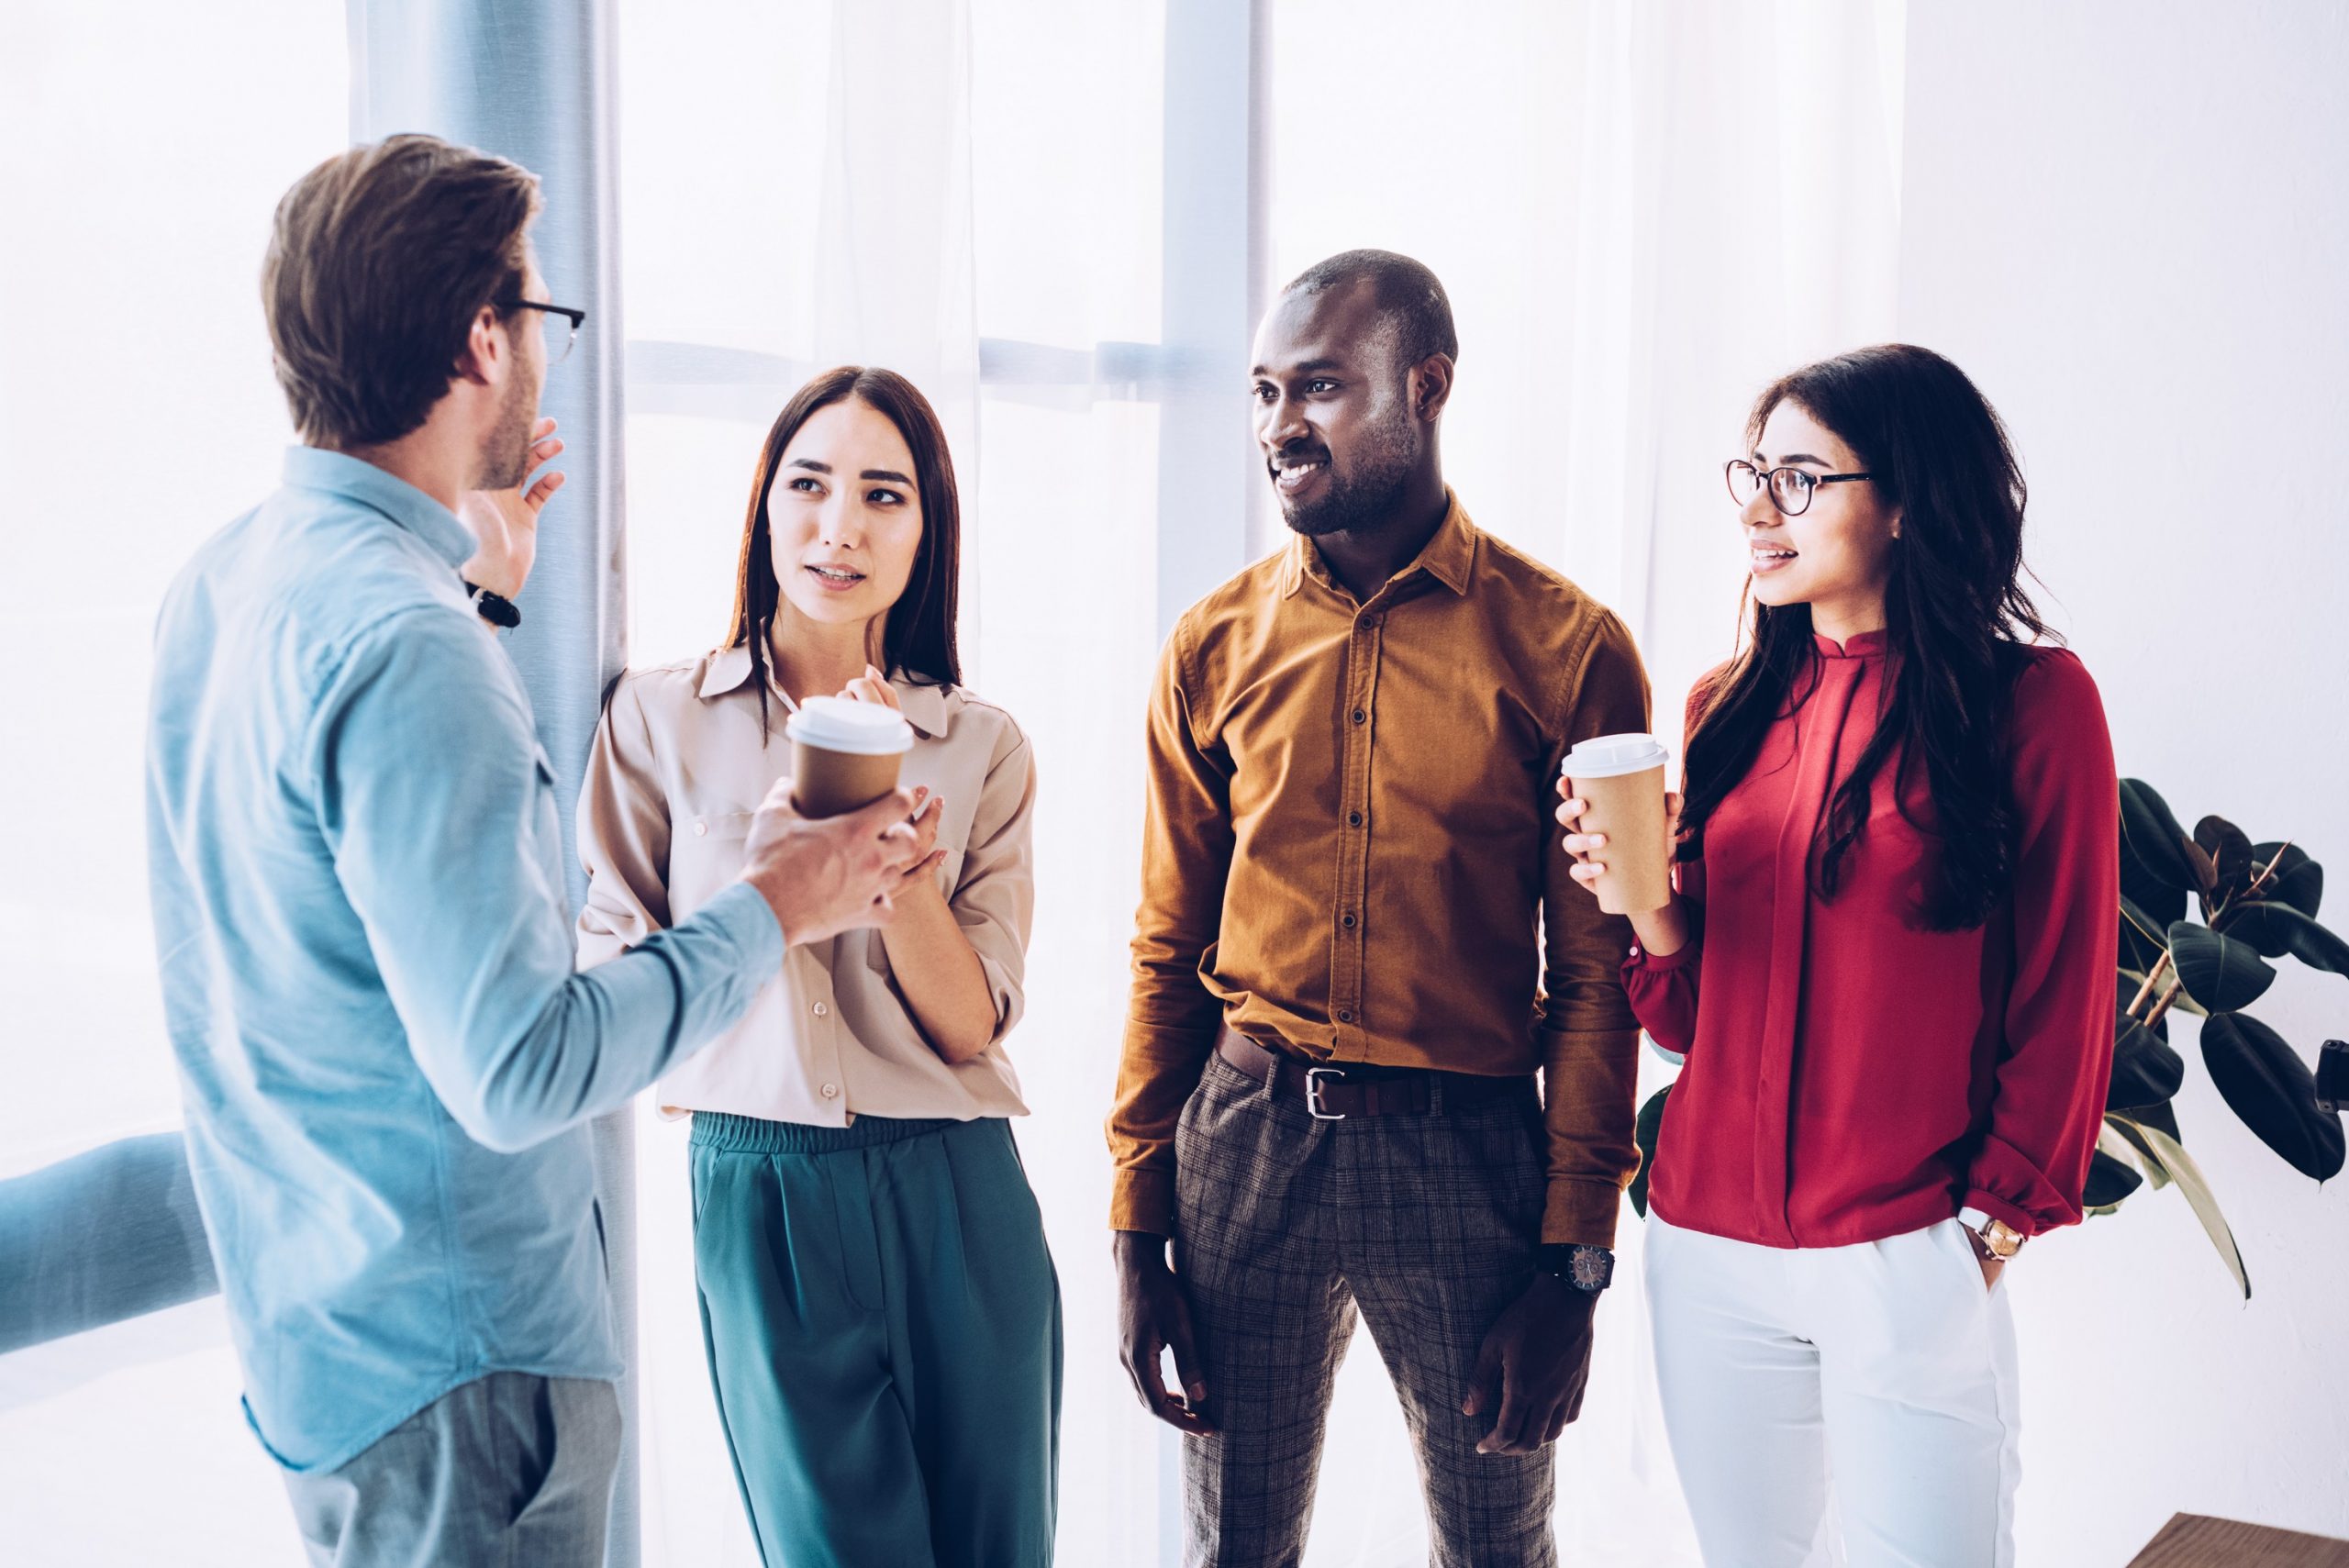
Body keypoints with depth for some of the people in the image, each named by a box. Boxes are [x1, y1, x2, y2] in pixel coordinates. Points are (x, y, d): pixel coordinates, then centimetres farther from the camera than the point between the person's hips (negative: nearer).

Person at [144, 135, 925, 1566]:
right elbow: (515, 1070, -27)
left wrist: (478, 587, 23)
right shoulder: (403, 642, -25)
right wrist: (773, 910, -16)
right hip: (450, 1362, -10)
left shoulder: (226, 577, 6)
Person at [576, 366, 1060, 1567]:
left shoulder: (981, 746, 3)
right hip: (758, 1190, -1)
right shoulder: (660, 718, 1)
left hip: (956, 1199, 2)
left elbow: (972, 1023, -2)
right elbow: (611, 980, 3)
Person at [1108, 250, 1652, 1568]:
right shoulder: (1217, 645, 5)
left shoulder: (1568, 648, -4)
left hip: (1472, 1152, -2)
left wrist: (1575, 1265, -7)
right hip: (1246, 1135, 3)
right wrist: (1137, 1231, 5)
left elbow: (1598, 977, -3)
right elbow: (1169, 949, 8)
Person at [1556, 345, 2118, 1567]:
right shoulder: (1729, 708, 7)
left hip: (1907, 1262, -4)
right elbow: (1693, 1014, 9)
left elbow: (2064, 1002, -1)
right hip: (1708, 1247, 4)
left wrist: (1999, 1217, -1)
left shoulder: (2032, 700, -5)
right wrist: (1647, 906, -10)